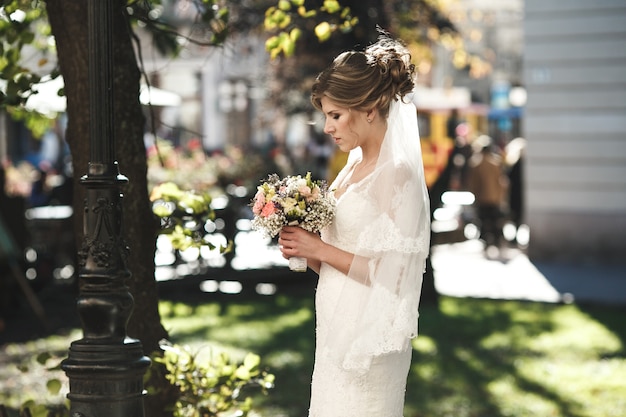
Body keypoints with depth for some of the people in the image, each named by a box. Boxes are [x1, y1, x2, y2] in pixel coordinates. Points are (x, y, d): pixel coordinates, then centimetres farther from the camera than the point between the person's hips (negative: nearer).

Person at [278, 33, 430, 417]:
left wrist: (319, 248, -16)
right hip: (337, 333, 8)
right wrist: (305, 251, -2)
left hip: (370, 341, -8)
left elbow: (392, 275, -21)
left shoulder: (399, 174, -15)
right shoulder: (353, 167, 10)